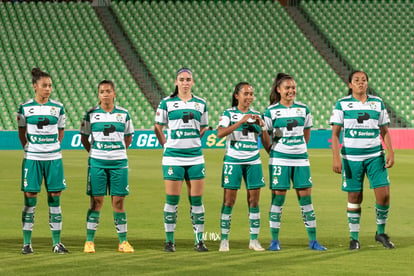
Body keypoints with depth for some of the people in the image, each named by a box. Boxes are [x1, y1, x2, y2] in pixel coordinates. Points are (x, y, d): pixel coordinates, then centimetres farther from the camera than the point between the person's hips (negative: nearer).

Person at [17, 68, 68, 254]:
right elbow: (21, 131, 11)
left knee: (55, 197, 2)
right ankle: (27, 242, 5)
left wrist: (55, 146, 7)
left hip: (54, 158, 1)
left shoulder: (58, 107, 4)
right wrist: (28, 148, 4)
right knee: (30, 197, -2)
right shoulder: (25, 108, 0)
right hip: (32, 158, -1)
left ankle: (57, 242, 7)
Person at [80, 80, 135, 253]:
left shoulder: (123, 114, 5)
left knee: (118, 201, 2)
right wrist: (93, 152, 3)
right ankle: (89, 241, 4)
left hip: (119, 162, 1)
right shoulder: (91, 114, 2)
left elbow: (128, 137, 16)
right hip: (97, 162, -1)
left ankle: (123, 242, 7)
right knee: (96, 201, -1)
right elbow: (84, 138, 10)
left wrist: (121, 151, 7)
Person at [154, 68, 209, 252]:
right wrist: (166, 145, 2)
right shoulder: (167, 103, 1)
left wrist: (192, 141, 10)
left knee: (196, 199, 2)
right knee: (172, 199, -2)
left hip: (195, 157, 2)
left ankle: (199, 240, 8)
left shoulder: (201, 104, 8)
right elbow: (158, 128, 8)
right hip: (173, 157, -2)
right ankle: (169, 240, 6)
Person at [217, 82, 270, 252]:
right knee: (229, 201, -5)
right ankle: (224, 239, 2)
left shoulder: (256, 115, 11)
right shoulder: (229, 114, 1)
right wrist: (241, 121, -21)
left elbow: (267, 142, 10)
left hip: (253, 161, 3)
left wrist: (262, 126, -7)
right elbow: (220, 133, -17)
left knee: (254, 201, 1)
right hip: (233, 161, -3)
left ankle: (254, 240, 7)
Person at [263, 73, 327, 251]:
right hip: (279, 160, -3)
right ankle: (274, 240, 6)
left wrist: (300, 148, 14)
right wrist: (273, 153, -1)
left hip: (301, 159, 3)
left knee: (306, 198, 2)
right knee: (278, 198, -2)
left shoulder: (303, 109, 7)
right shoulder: (271, 111, -2)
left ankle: (313, 241, 6)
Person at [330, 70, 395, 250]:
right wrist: (336, 158, -9)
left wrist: (390, 153, 1)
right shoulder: (342, 104, 0)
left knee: (384, 194, -8)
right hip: (351, 157, -2)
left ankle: (381, 232, 11)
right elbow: (335, 133, -1)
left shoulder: (378, 103, 7)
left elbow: (384, 131, 12)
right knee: (354, 197, 1)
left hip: (375, 155, 2)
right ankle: (354, 238, 12)